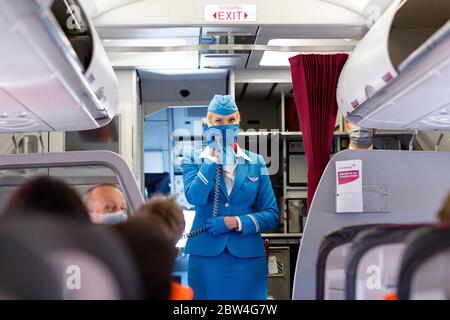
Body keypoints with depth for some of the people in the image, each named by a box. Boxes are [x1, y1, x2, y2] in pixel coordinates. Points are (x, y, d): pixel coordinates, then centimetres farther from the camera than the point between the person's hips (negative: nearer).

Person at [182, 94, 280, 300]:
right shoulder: (194, 160, 5)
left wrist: (237, 222, -10)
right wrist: (213, 158, -11)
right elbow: (195, 198, -15)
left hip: (247, 257, 1)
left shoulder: (255, 162, 8)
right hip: (206, 257, -1)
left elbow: (272, 215, 4)